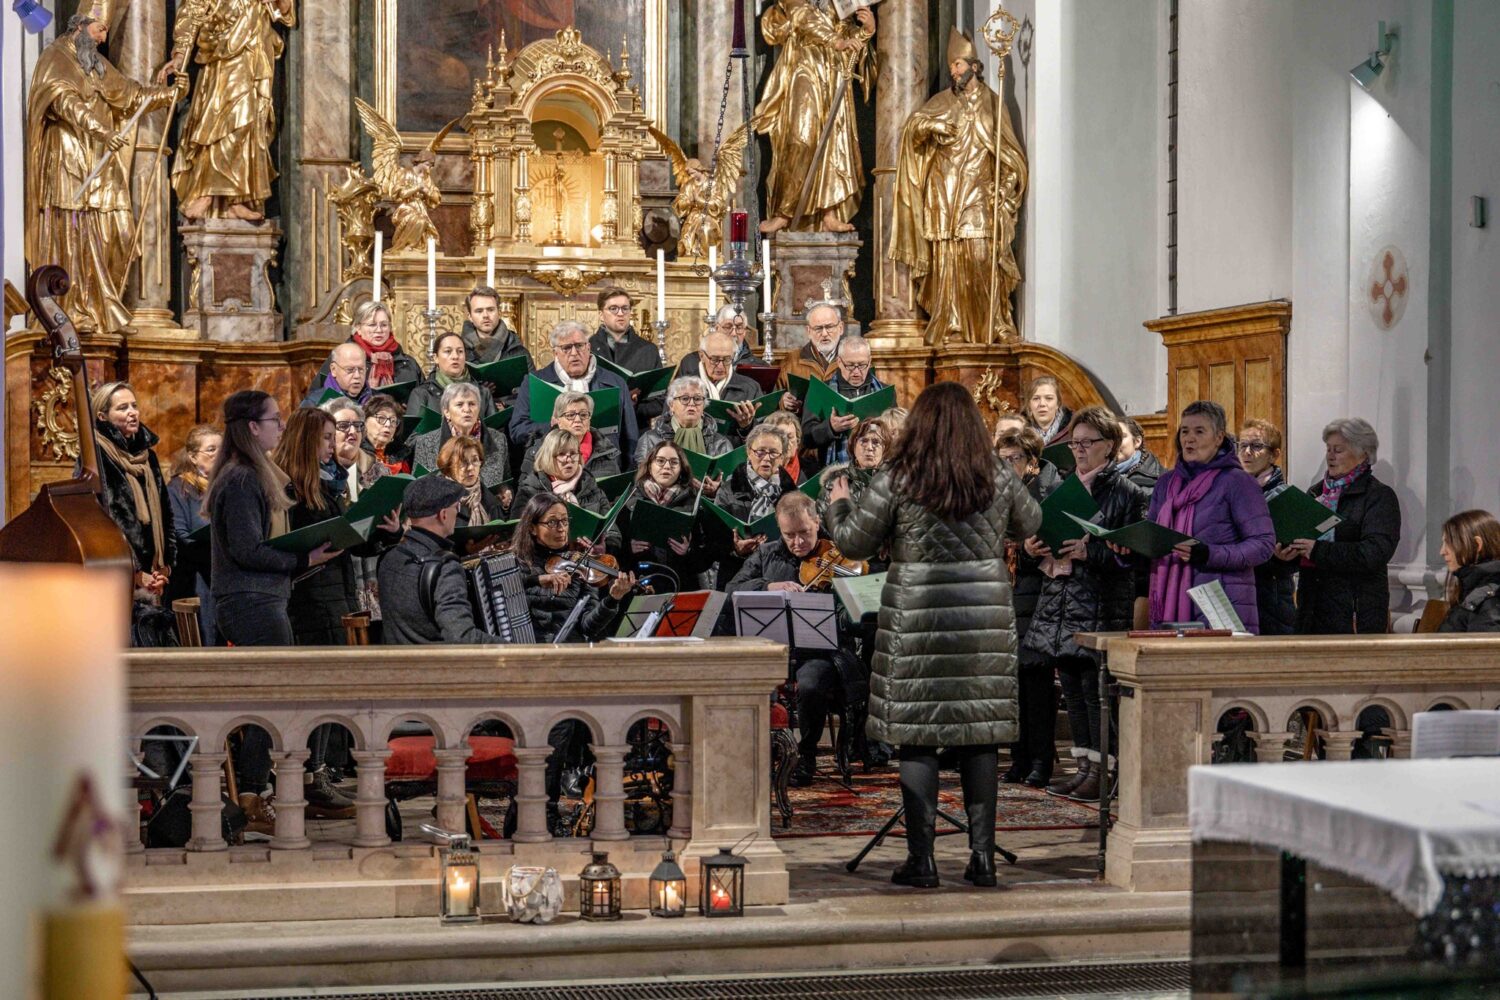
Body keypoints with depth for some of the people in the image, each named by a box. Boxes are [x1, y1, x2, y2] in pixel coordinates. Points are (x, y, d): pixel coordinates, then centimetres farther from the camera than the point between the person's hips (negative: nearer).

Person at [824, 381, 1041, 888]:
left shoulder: (896, 480, -5)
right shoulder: (999, 479, 4)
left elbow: (853, 543, 2)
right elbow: (1030, 525, 22)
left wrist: (837, 506, 22)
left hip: (917, 620, -2)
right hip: (986, 617, 3)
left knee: (917, 736, 2)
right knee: (980, 734, 8)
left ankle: (921, 858, 1)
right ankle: (982, 855, 11)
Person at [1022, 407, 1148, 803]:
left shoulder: (1126, 493, -4)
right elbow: (1043, 536, 24)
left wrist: (1089, 552, -21)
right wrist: (1035, 548, 2)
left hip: (1101, 605, -7)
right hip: (1060, 600, 7)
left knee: (1095, 688, -8)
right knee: (1072, 687, 8)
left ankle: (1101, 772, -2)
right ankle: (1083, 766, 15)